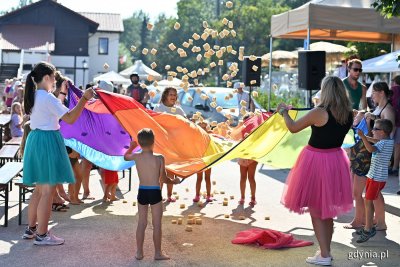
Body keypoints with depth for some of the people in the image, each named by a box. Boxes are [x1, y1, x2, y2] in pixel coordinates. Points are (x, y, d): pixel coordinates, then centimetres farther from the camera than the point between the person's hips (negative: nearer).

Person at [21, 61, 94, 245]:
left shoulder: (33, 96, 11)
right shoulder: (47, 98, -16)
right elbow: (70, 118, -20)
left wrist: (62, 94, 26)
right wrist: (84, 99, -15)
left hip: (35, 139, 10)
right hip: (48, 142, -10)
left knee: (40, 188, 19)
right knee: (48, 190, -3)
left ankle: (31, 229, 26)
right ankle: (41, 235, 1)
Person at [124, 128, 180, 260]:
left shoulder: (136, 156, -3)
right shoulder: (159, 158, -13)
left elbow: (125, 156, 21)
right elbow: (163, 179, -7)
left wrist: (131, 147, 38)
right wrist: (173, 181, 13)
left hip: (142, 192, 3)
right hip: (155, 193, -3)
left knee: (141, 223, 12)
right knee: (157, 224, 5)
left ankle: (139, 252, 18)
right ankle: (158, 253, 12)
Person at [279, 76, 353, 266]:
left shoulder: (319, 112, -20)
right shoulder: (348, 114, -2)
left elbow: (293, 128, -9)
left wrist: (284, 112, 9)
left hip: (317, 161, -6)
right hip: (336, 160, 6)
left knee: (316, 210, 5)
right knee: (327, 208, 19)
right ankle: (326, 251, 29)